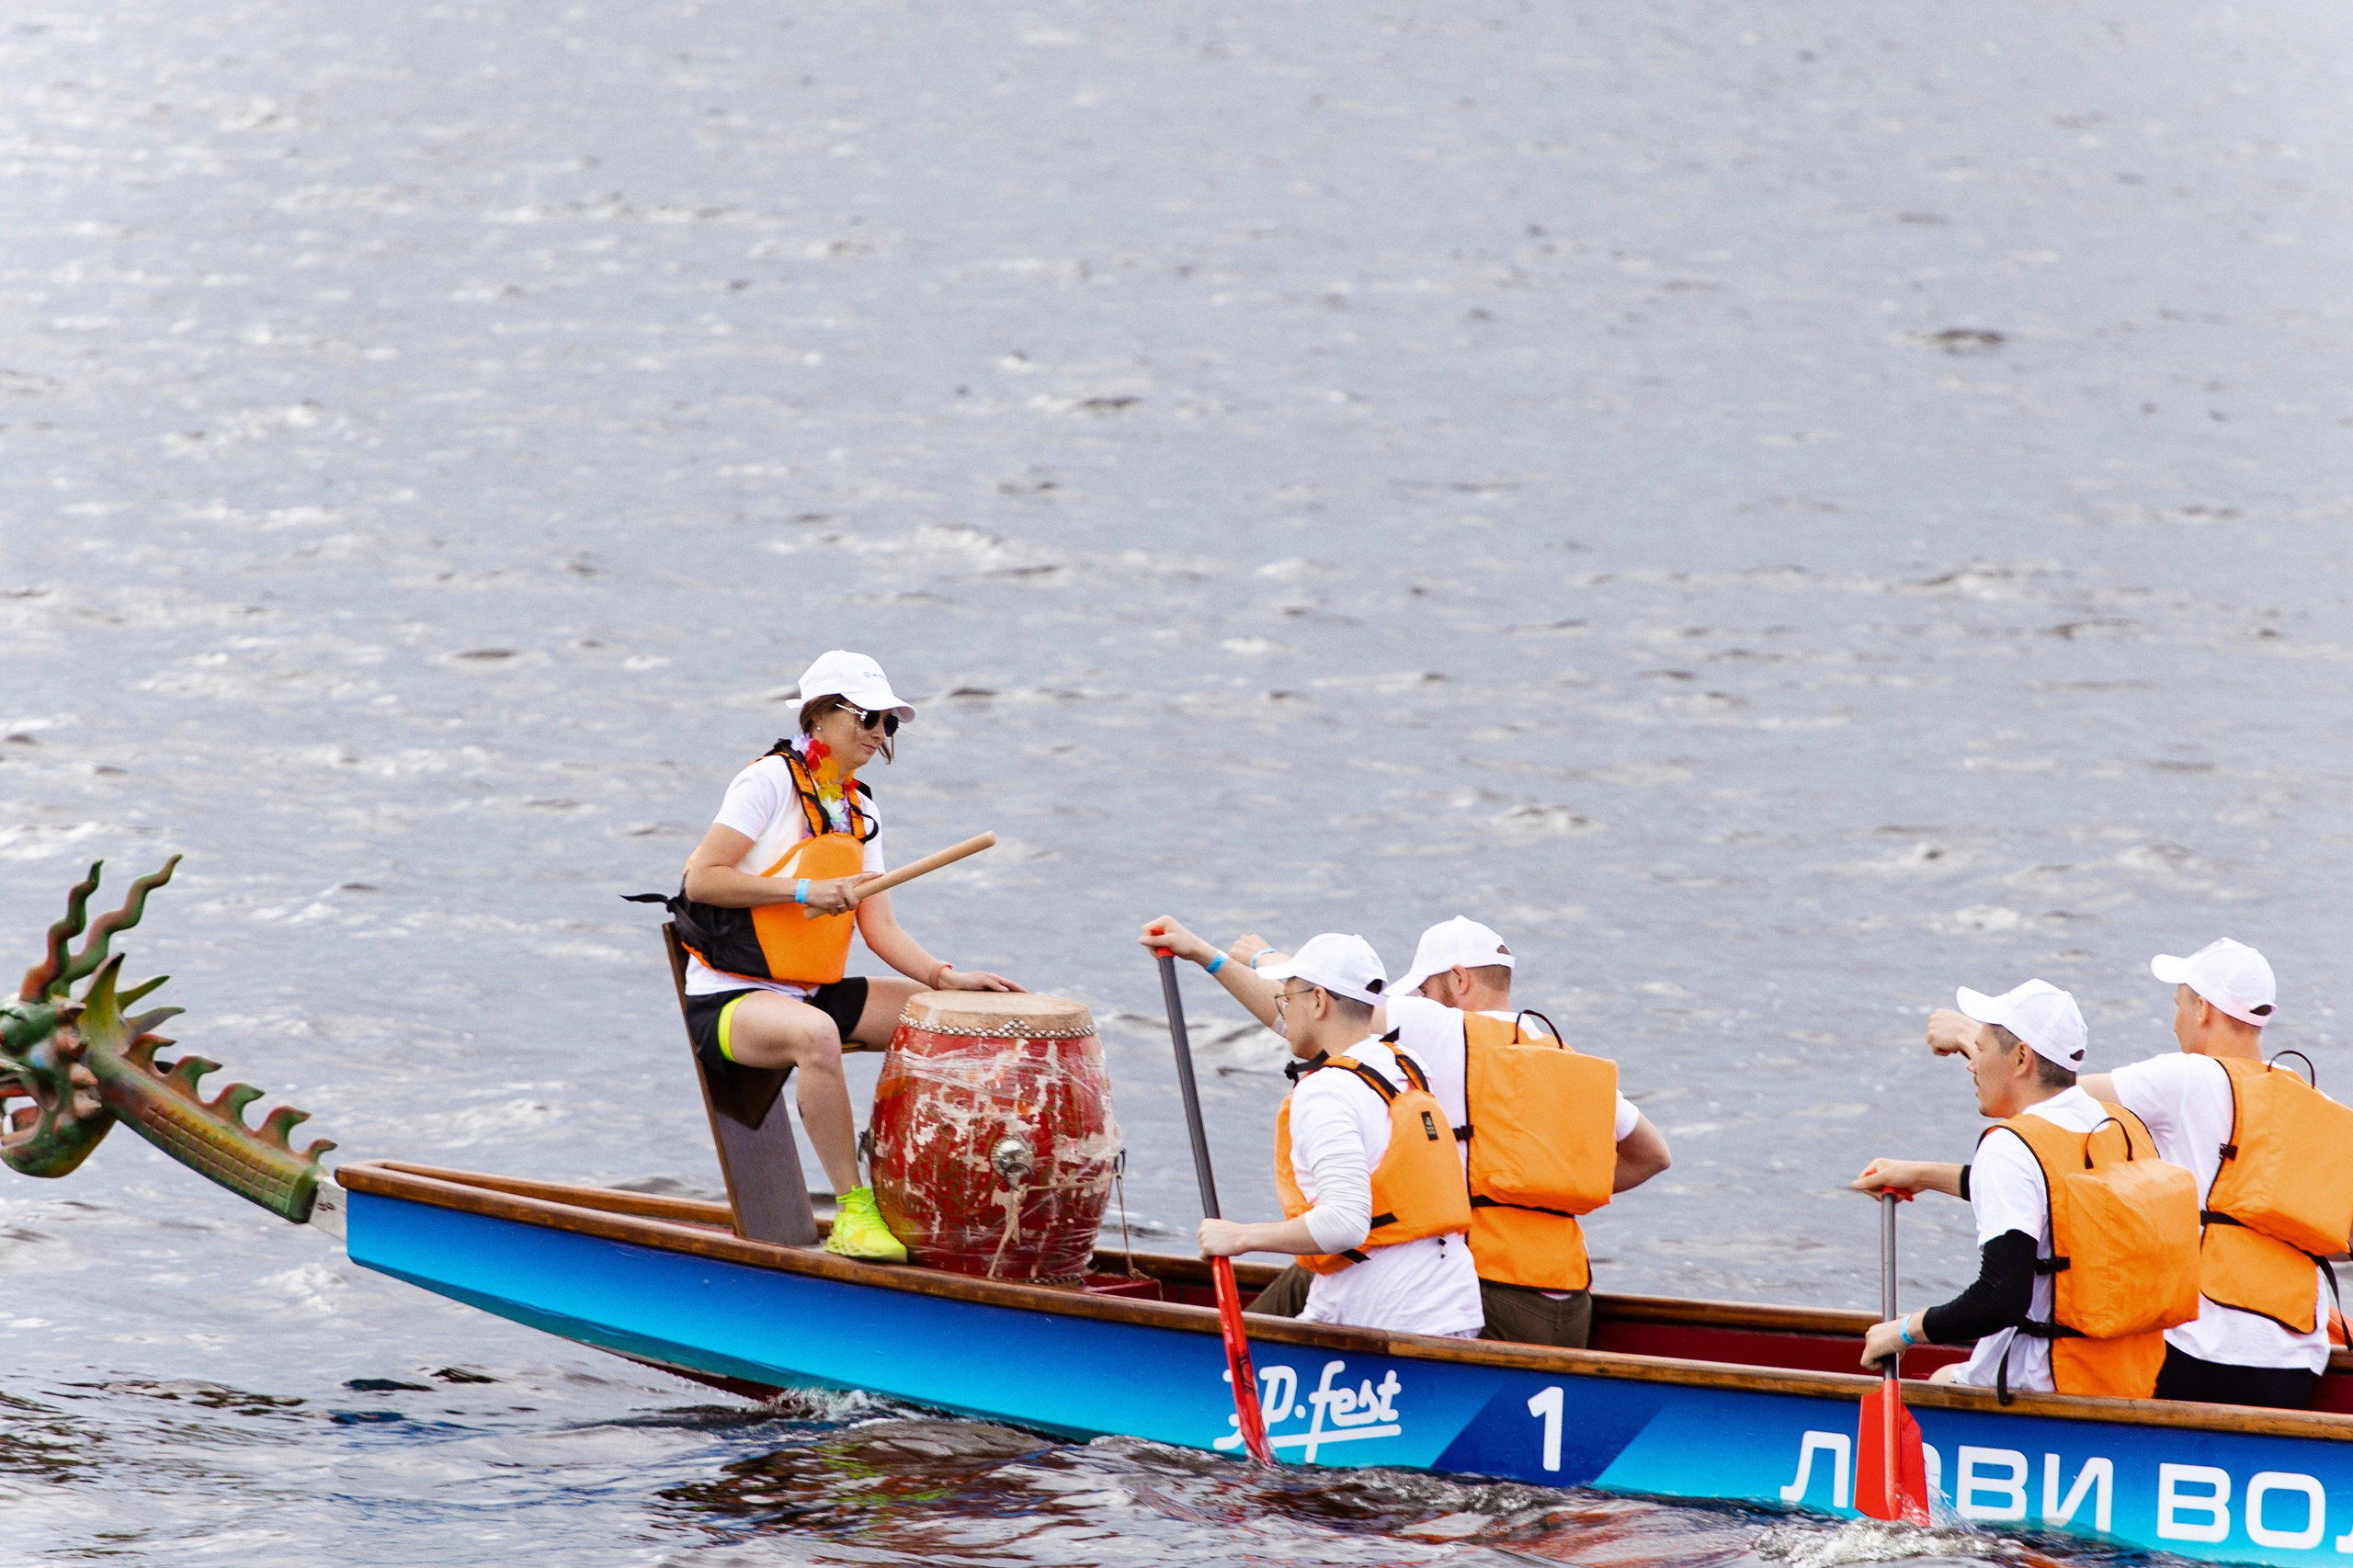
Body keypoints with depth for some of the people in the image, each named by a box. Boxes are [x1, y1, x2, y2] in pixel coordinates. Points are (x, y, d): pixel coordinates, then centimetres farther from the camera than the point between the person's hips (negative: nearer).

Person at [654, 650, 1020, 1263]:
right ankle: (852, 1210, -33)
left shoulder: (859, 810, 13)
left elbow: (879, 927, 7)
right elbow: (701, 879, -17)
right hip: (727, 999, -8)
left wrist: (945, 976, -8)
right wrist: (804, 892, -23)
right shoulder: (771, 781, -10)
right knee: (814, 1033, -39)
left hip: (813, 993, 8)